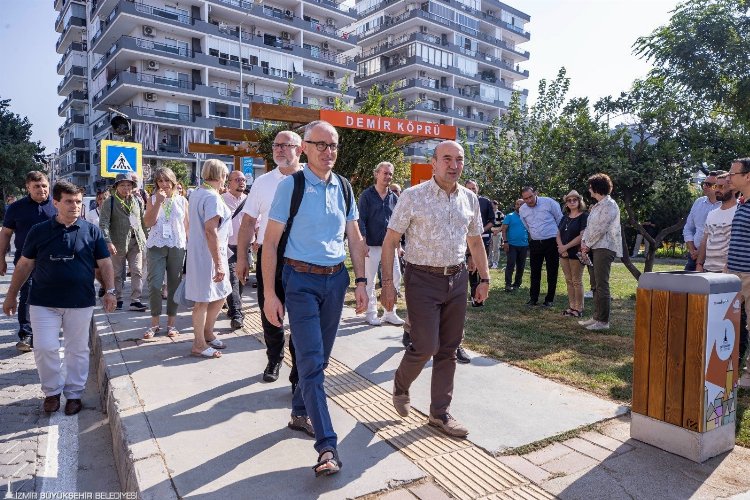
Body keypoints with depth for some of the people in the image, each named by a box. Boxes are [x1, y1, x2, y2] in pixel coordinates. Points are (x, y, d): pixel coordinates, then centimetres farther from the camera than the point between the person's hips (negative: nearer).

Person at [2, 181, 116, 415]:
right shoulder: (39, 231, 2)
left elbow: (105, 263, 2)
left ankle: (74, 394, 23)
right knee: (45, 348, -1)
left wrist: (110, 291, -8)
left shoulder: (91, 231, 0)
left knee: (78, 350, 8)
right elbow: (24, 265, 8)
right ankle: (52, 391, 21)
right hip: (43, 302, 0)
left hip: (81, 302, 0)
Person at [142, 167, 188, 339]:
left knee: (174, 285, 5)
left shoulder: (182, 201, 7)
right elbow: (148, 223, -5)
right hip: (156, 247, 0)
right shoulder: (153, 199, 6)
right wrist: (158, 202, -12)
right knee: (154, 285, -4)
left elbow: (187, 226, 9)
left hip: (177, 247, 1)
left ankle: (171, 323, 15)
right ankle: (154, 323, 8)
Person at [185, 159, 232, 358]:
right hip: (209, 255, -10)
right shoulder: (212, 197, -18)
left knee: (220, 294, 18)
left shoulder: (195, 193, 12)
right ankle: (199, 345, 13)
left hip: (197, 252, 10)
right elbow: (211, 231, -25)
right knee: (204, 300, 1)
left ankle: (207, 333, 31)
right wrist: (219, 264, -25)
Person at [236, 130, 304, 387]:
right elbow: (248, 222, 8)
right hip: (268, 256, 3)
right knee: (269, 314, 15)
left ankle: (299, 376, 15)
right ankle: (274, 360, 39)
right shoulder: (263, 182, 6)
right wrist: (242, 257, 4)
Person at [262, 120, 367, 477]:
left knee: (320, 357, 16)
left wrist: (360, 281, 5)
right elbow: (270, 242, -8)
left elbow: (355, 238, 12)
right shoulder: (290, 186, -8)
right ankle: (327, 447, -2)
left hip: (336, 279, 5)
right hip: (302, 280, -5)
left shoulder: (344, 188, 7)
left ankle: (300, 413, 38)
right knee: (311, 361, -6)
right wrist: (269, 294, -11)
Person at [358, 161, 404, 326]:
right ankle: (371, 313, 15)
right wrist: (364, 243, -14)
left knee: (396, 277, 4)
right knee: (370, 281, 3)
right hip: (372, 245, -5)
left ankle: (390, 312, 16)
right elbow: (361, 220, -8)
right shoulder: (366, 195, -4)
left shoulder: (393, 197, 10)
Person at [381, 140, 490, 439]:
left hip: (457, 279, 5)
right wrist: (387, 283, -12)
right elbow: (390, 241, -7)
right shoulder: (413, 196, -8)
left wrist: (484, 279, 13)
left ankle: (440, 414, 24)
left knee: (448, 349, 9)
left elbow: (475, 242, 17)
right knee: (426, 346, -6)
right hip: (423, 279, -5)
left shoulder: (470, 199, 7)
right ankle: (400, 386, 27)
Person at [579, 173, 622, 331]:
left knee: (601, 285, -9)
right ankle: (597, 317, 19)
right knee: (595, 284, 12)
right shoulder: (596, 206, 19)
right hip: (595, 248, 10)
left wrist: (587, 245, -9)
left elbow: (600, 229, -16)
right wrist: (584, 244, 3)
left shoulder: (609, 205, -10)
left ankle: (603, 321, -5)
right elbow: (589, 226, 17)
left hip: (604, 248, -10)